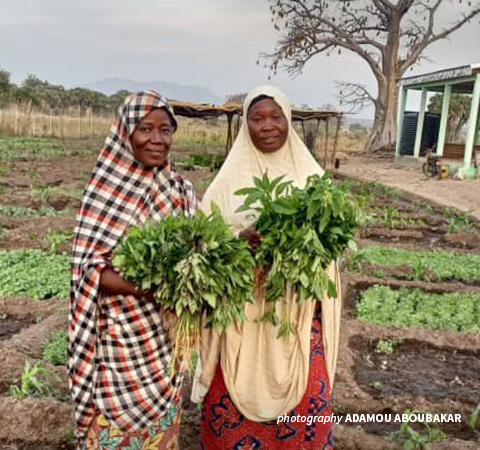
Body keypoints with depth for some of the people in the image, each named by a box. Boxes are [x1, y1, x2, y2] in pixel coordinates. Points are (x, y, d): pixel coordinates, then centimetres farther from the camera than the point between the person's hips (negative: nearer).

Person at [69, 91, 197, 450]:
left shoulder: (182, 189, 1)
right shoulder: (107, 191, -12)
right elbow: (91, 270, -14)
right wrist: (151, 288, -28)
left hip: (169, 334, 4)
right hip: (123, 335, -4)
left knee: (163, 421, 20)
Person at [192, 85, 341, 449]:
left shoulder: (312, 176, 3)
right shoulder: (230, 178, -1)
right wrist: (241, 239, -22)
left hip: (297, 310, 1)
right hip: (242, 310, -1)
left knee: (305, 398, 9)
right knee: (235, 397, 9)